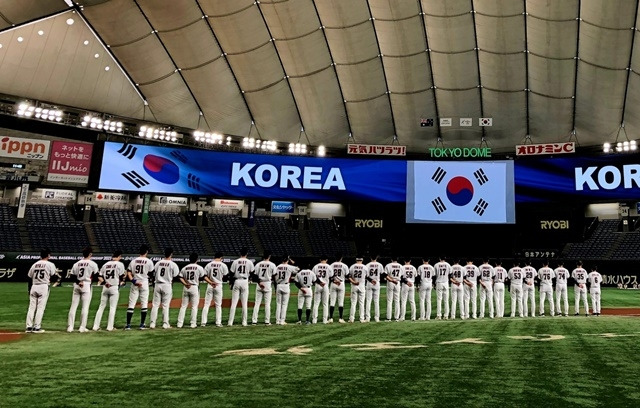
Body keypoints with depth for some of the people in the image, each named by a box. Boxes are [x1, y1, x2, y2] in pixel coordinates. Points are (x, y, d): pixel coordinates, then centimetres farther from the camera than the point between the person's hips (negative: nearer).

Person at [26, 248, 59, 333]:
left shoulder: (34, 264, 13)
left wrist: (29, 290, 19)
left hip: (34, 287, 5)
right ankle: (37, 327, -2)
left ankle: (29, 327, 9)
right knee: (40, 307, -2)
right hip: (44, 286, -5)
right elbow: (54, 275, -8)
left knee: (31, 307, 8)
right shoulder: (50, 264, -1)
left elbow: (29, 277, 14)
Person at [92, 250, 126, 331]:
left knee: (101, 307, 10)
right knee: (112, 307, 1)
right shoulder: (119, 264, -4)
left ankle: (96, 326, 10)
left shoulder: (105, 264, 11)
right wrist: (124, 274, 12)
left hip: (105, 288, 5)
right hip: (115, 287, -5)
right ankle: (110, 327, 1)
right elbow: (121, 277, -7)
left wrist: (104, 282, 2)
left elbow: (99, 276, 8)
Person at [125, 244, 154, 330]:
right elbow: (151, 273, 0)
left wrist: (132, 280, -9)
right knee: (144, 304, 4)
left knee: (131, 304, 4)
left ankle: (128, 325, 3)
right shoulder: (149, 261, -3)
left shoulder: (133, 260, 6)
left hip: (134, 284, 3)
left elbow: (128, 272, -2)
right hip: (144, 283, -2)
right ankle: (142, 324, 4)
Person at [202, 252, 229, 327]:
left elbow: (204, 276, -4)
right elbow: (225, 277, -1)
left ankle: (203, 322, 3)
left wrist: (210, 282, -5)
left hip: (209, 286, 1)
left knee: (206, 304, 6)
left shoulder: (209, 264, 3)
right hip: (219, 285, -1)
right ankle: (218, 323, 6)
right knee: (218, 305, 6)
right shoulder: (223, 265, -3)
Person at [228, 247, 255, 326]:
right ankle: (244, 322, 7)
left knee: (234, 303, 3)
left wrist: (230, 282, 11)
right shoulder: (249, 262, -1)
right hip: (245, 282, 0)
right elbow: (252, 273, 1)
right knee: (244, 303, 5)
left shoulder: (235, 261, -2)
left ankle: (230, 322, 3)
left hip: (236, 282, 0)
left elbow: (231, 273, 0)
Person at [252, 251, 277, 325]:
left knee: (257, 303, 5)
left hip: (259, 284, 2)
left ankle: (254, 320, 3)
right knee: (267, 303, 4)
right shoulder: (272, 265, -3)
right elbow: (274, 276, -3)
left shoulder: (258, 264, 4)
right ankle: (267, 321, 5)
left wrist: (259, 282, -7)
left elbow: (255, 275, -4)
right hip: (267, 284, -2)